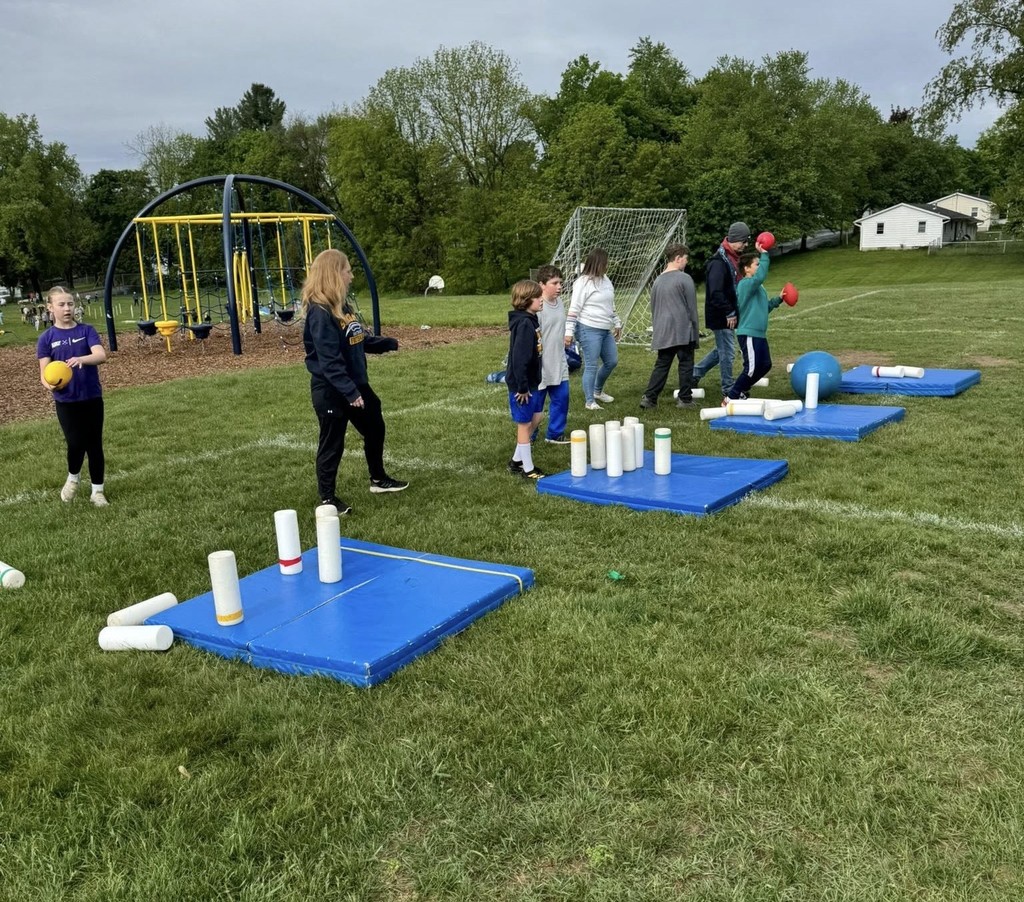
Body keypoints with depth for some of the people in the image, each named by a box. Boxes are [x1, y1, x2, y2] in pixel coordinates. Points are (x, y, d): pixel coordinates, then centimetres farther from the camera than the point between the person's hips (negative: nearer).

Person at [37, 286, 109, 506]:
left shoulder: (86, 330, -2)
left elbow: (101, 355, -18)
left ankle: (97, 491, 19)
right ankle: (73, 478, 25)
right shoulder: (47, 338, -2)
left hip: (92, 398, 1)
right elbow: (44, 372, -4)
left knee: (95, 445, 5)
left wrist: (81, 359, -38)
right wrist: (49, 384, -27)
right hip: (66, 401, -1)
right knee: (76, 444, -6)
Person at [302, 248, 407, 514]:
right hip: (330, 390, -10)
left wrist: (389, 343, 11)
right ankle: (327, 498, 18)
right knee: (332, 443, 2)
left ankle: (378, 479, 40)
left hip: (356, 383, 10)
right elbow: (329, 360, -28)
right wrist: (349, 392, -30)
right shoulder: (319, 312, -23)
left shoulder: (342, 305, 6)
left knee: (375, 428, 22)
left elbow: (360, 340, 17)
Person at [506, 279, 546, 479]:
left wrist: (530, 383, 17)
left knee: (536, 418, 18)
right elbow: (519, 358, -26)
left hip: (531, 381, 9)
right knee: (524, 424, 2)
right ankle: (528, 469, 15)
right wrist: (522, 387, -22)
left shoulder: (531, 320, 7)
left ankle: (517, 460, 30)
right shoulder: (524, 324, -23)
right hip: (521, 384, -9)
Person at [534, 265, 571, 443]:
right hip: (541, 365, -7)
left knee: (562, 397, 10)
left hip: (559, 364, 7)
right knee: (536, 401, 5)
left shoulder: (560, 303, 7)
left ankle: (555, 433, 24)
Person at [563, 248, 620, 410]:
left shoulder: (606, 280, 12)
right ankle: (590, 401, 7)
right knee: (591, 366, -4)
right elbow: (574, 308, -14)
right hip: (589, 330, -8)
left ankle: (598, 391, 35)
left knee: (611, 362, 14)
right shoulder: (583, 282, -12)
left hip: (606, 330, 8)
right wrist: (568, 331, -17)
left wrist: (617, 323, 25)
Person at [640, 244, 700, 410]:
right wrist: (695, 329, 4)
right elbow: (692, 307, -5)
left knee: (661, 365, 9)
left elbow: (653, 308, 18)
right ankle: (685, 399, 9)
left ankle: (649, 397, 0)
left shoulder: (658, 280, 12)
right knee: (686, 364, 5)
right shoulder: (684, 278, -8)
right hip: (683, 330, -6)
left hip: (663, 332, 6)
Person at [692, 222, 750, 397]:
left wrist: (733, 311, 13)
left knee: (722, 350, 20)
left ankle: (695, 373, 29)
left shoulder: (731, 259, 12)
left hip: (727, 316, 10)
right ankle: (728, 390, 12)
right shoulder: (719, 262, -21)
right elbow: (716, 293, -26)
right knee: (727, 353, 0)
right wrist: (729, 313, -20)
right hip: (720, 317, -10)